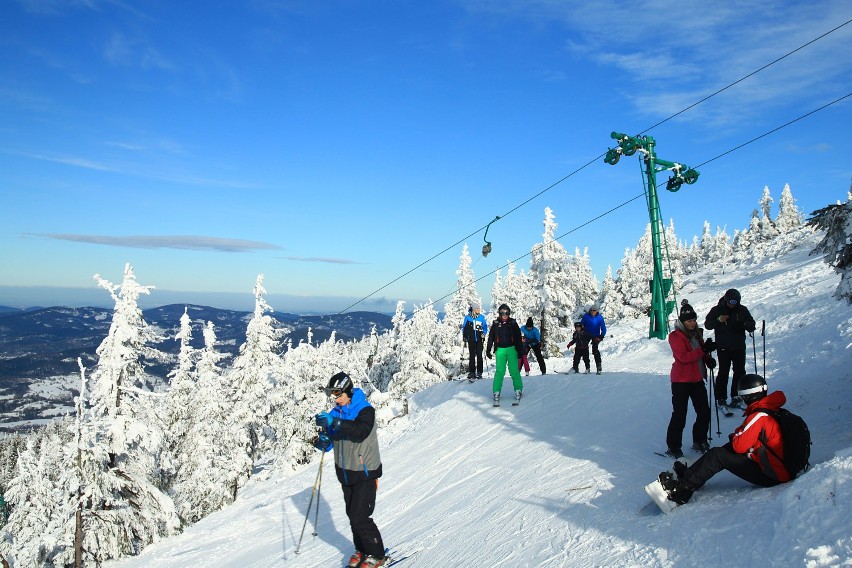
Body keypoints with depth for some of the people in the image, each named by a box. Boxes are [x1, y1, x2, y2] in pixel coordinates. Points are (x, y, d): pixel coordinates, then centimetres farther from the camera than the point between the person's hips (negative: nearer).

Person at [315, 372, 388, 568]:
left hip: (364, 472, -6)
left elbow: (361, 430, -36)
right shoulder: (336, 412, 3)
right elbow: (331, 440, 7)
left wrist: (335, 422, -46)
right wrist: (323, 441, -17)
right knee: (352, 514, 14)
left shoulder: (365, 410, -16)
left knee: (360, 517, -7)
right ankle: (361, 549, 33)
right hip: (345, 472, 6)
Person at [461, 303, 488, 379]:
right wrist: (464, 336, 3)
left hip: (479, 339, 0)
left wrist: (483, 333, -9)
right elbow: (464, 327, 11)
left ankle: (479, 372, 2)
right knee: (472, 356, 3)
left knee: (479, 355, -4)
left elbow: (485, 327, 9)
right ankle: (471, 372, 9)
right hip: (471, 340, 0)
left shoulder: (481, 317, 3)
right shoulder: (467, 317, 2)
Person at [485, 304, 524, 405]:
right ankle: (496, 393, -1)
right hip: (500, 350, 0)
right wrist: (488, 350, 8)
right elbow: (491, 338, 10)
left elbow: (518, 337, 7)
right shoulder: (495, 324, 6)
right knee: (499, 371, -5)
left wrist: (520, 350, 3)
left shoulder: (513, 323, 5)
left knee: (514, 370, -3)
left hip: (511, 349, 0)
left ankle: (518, 390, 10)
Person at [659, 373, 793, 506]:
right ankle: (687, 474, 10)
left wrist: (734, 438, 0)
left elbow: (740, 445, -20)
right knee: (723, 450, 11)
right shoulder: (769, 410, 10)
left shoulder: (759, 416, -20)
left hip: (772, 476, -9)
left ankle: (684, 488, -10)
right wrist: (737, 437, 1)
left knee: (718, 456, -12)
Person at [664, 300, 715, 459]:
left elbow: (701, 354, 21)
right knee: (679, 415, -5)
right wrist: (702, 351, -26)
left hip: (697, 379, 7)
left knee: (704, 412, 10)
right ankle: (673, 447, 5)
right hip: (681, 380, -7)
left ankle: (700, 442, 28)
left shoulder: (697, 334, 12)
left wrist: (708, 359, 1)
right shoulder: (676, 336, -11)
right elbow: (683, 357, -22)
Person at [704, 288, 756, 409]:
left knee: (739, 372, 4)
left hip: (739, 347, 3)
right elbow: (707, 324, -3)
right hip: (723, 348, -3)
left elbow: (752, 325, 6)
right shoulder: (717, 310, -1)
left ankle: (736, 396, 14)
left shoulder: (742, 310, 4)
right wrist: (718, 320, -21)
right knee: (723, 372, -4)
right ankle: (721, 397, 3)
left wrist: (747, 324, -18)